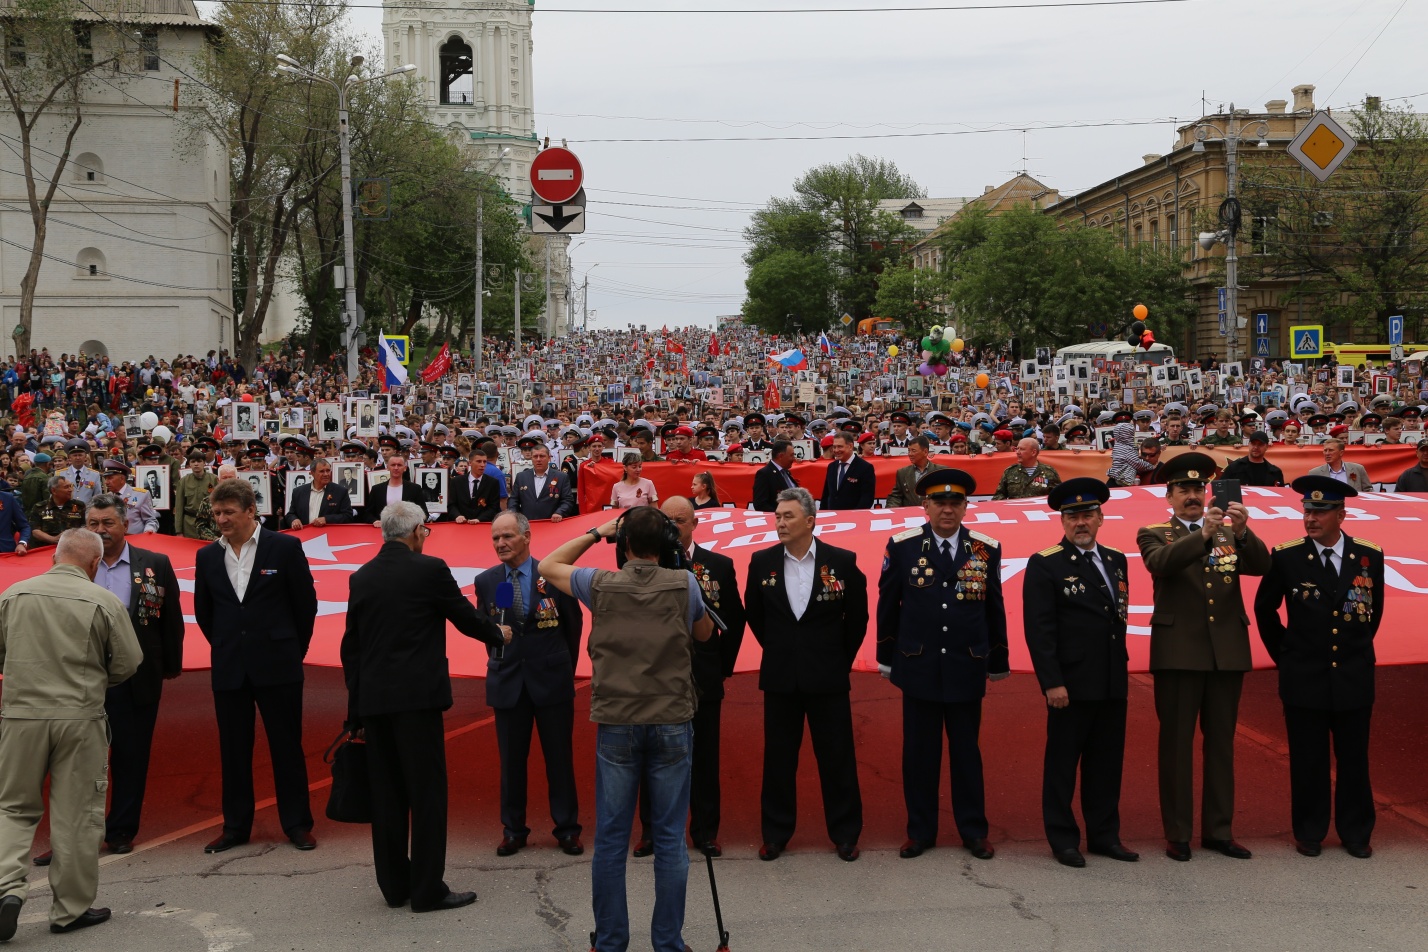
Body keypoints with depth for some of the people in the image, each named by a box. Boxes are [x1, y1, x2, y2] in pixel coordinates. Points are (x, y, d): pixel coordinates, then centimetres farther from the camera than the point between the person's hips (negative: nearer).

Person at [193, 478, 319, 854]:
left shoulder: (285, 547, -5)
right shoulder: (207, 556, 6)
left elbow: (306, 603, 1)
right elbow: (203, 611, 17)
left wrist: (293, 650, 5)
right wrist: (225, 647, 15)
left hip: (277, 666, -3)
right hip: (229, 668, 3)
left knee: (287, 745, 3)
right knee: (233, 749, 8)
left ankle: (297, 824, 14)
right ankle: (235, 826, 19)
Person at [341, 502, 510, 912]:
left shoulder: (360, 578, 9)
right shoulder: (430, 570, -8)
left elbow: (350, 645, 11)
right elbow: (465, 617, 2)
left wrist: (356, 707, 16)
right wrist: (498, 632, 23)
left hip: (373, 698, 6)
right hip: (418, 696, -6)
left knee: (386, 794, 11)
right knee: (427, 792, 1)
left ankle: (394, 886, 19)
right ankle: (428, 889, 4)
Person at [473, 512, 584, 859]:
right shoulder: (485, 581, 2)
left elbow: (573, 622, 5)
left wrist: (563, 666, 9)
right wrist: (502, 661, 4)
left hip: (551, 680, -2)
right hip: (508, 683, 2)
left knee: (560, 757, 6)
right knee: (511, 760, 8)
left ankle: (567, 828, 17)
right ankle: (513, 829, 20)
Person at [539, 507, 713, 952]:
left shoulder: (602, 585, -2)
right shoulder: (684, 584, -2)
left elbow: (548, 565, 16)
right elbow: (704, 633, 18)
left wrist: (595, 534, 16)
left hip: (616, 725, 0)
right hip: (672, 724, 0)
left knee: (610, 840, 7)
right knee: (670, 840, 5)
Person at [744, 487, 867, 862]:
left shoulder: (842, 561, -7)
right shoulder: (762, 561, -2)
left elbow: (857, 617, 4)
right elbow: (754, 613, 13)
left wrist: (840, 658, 7)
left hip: (828, 676, -2)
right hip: (780, 676, 2)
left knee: (837, 757, 6)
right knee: (778, 757, 9)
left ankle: (845, 833, 19)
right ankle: (776, 833, 21)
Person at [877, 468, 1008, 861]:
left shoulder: (987, 549, 1)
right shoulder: (902, 546, -2)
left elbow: (994, 608, 8)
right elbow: (887, 605, 5)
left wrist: (999, 662, 12)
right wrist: (887, 658, 7)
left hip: (967, 669, 1)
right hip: (918, 667, -1)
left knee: (966, 751, 10)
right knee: (919, 752, 7)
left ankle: (974, 830, 22)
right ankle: (920, 831, 19)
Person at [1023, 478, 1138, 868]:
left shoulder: (1116, 560, 12)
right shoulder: (1045, 565, -7)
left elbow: (1119, 618, 17)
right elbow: (1039, 629, -11)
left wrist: (1123, 665, 13)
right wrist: (1052, 683, -15)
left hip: (1112, 683, 6)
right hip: (1071, 684, -6)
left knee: (1107, 762, 12)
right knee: (1062, 762, 4)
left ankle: (1104, 836, 23)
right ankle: (1063, 840, 15)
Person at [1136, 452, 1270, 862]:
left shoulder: (1231, 533, 10)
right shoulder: (1154, 534, 1)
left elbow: (1261, 565, -6)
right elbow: (1160, 562, -20)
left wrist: (1243, 532, -25)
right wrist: (1203, 534, -33)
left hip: (1228, 652, 3)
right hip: (1178, 653, -3)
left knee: (1221, 743, 10)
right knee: (1176, 744, 2)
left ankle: (1219, 830, 19)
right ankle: (1177, 833, 9)